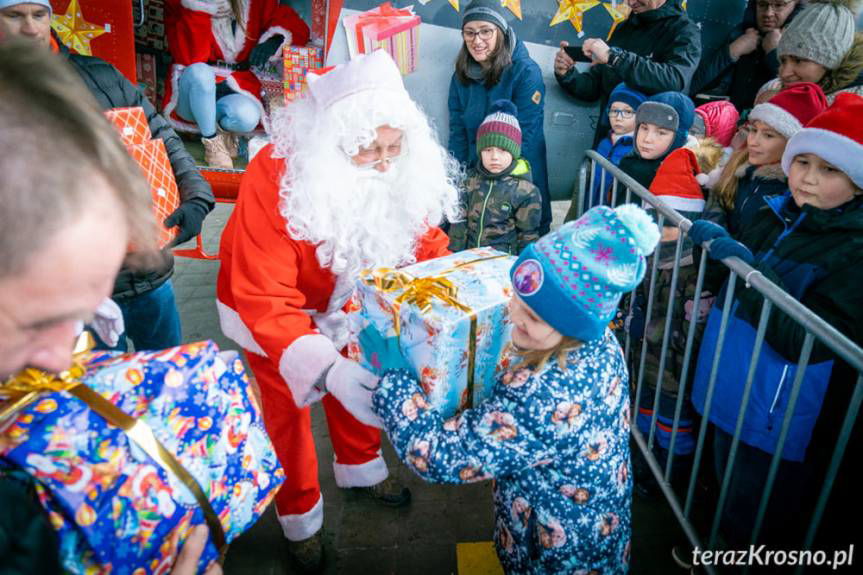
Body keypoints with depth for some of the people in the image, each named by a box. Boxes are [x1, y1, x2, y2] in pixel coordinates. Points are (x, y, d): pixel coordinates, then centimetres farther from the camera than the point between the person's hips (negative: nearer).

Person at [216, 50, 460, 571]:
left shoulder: (400, 172, -22)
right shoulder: (277, 177, -38)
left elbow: (428, 245, -13)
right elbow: (264, 300, -39)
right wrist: (325, 371, -51)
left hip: (342, 301, 4)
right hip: (269, 310, -4)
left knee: (357, 386, 22)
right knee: (288, 410, 14)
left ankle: (361, 468, 52)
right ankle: (300, 517, 39)